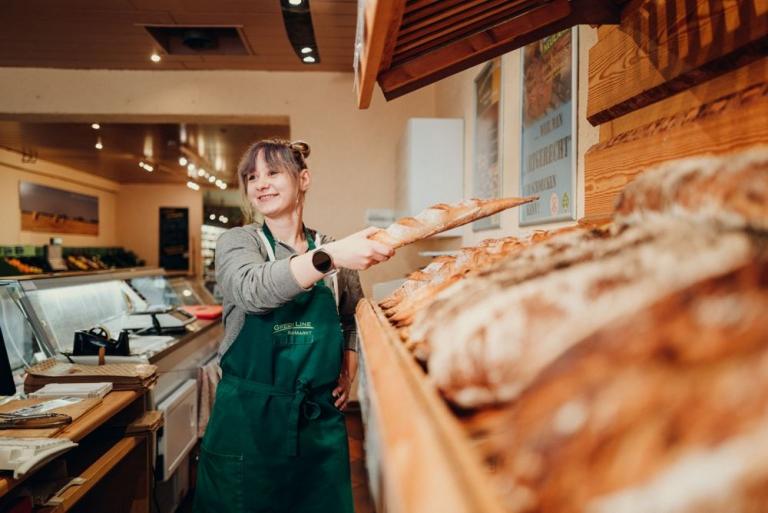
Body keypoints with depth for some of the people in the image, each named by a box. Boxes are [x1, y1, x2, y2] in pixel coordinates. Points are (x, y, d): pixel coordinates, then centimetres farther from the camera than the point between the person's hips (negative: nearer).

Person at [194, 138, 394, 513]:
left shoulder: (336, 250, 4)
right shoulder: (237, 242, -4)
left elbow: (353, 317, 18)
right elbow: (254, 290, -27)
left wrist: (349, 372, 3)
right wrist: (328, 257, -40)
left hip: (320, 421, 2)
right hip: (248, 419, -2)